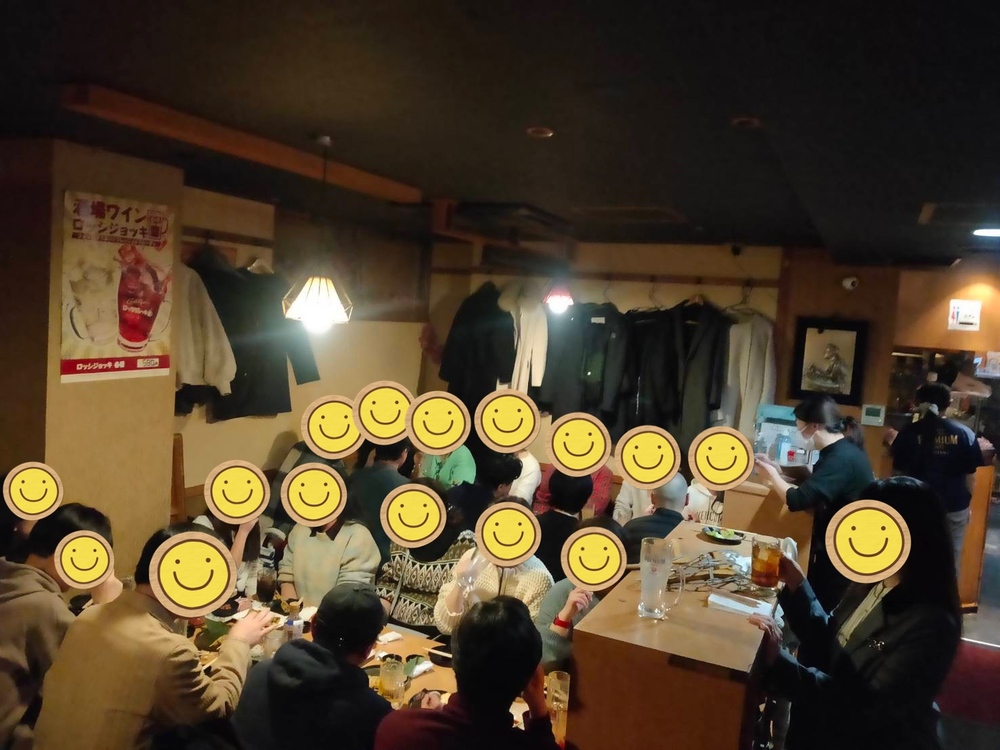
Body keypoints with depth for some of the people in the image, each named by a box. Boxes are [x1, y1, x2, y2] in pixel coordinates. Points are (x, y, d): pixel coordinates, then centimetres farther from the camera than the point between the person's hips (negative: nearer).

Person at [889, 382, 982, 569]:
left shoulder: (909, 432, -6)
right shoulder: (965, 434, -4)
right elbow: (970, 476, 0)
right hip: (955, 507, 1)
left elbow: (898, 473, -3)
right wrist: (967, 504, 13)